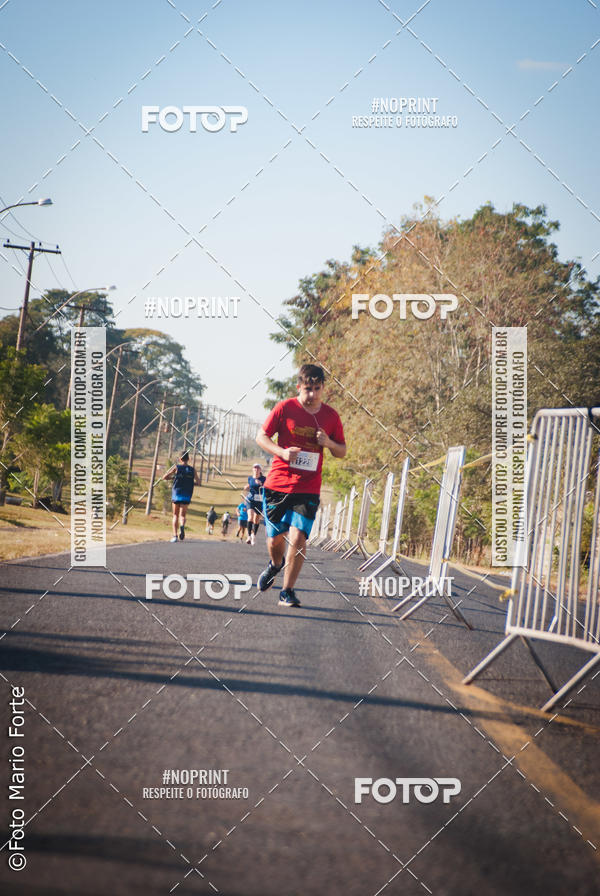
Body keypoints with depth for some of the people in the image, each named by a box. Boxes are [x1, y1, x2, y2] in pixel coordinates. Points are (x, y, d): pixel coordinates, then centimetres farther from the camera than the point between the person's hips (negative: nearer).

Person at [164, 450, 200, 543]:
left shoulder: (176, 467, 0)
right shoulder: (192, 470, 5)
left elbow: (165, 477, -1)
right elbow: (198, 482, 4)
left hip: (176, 494, -1)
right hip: (186, 496, 1)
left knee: (175, 515, 9)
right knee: (182, 515, 2)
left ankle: (175, 535, -2)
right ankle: (182, 525, -32)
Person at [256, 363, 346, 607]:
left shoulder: (331, 416, 3)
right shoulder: (285, 408, -4)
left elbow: (342, 452, 12)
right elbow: (261, 437, 1)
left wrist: (329, 443, -10)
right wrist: (282, 452, -17)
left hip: (308, 489, 0)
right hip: (277, 484, 0)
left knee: (298, 537, -15)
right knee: (275, 538, 8)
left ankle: (287, 592, -4)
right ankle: (275, 565, 44)